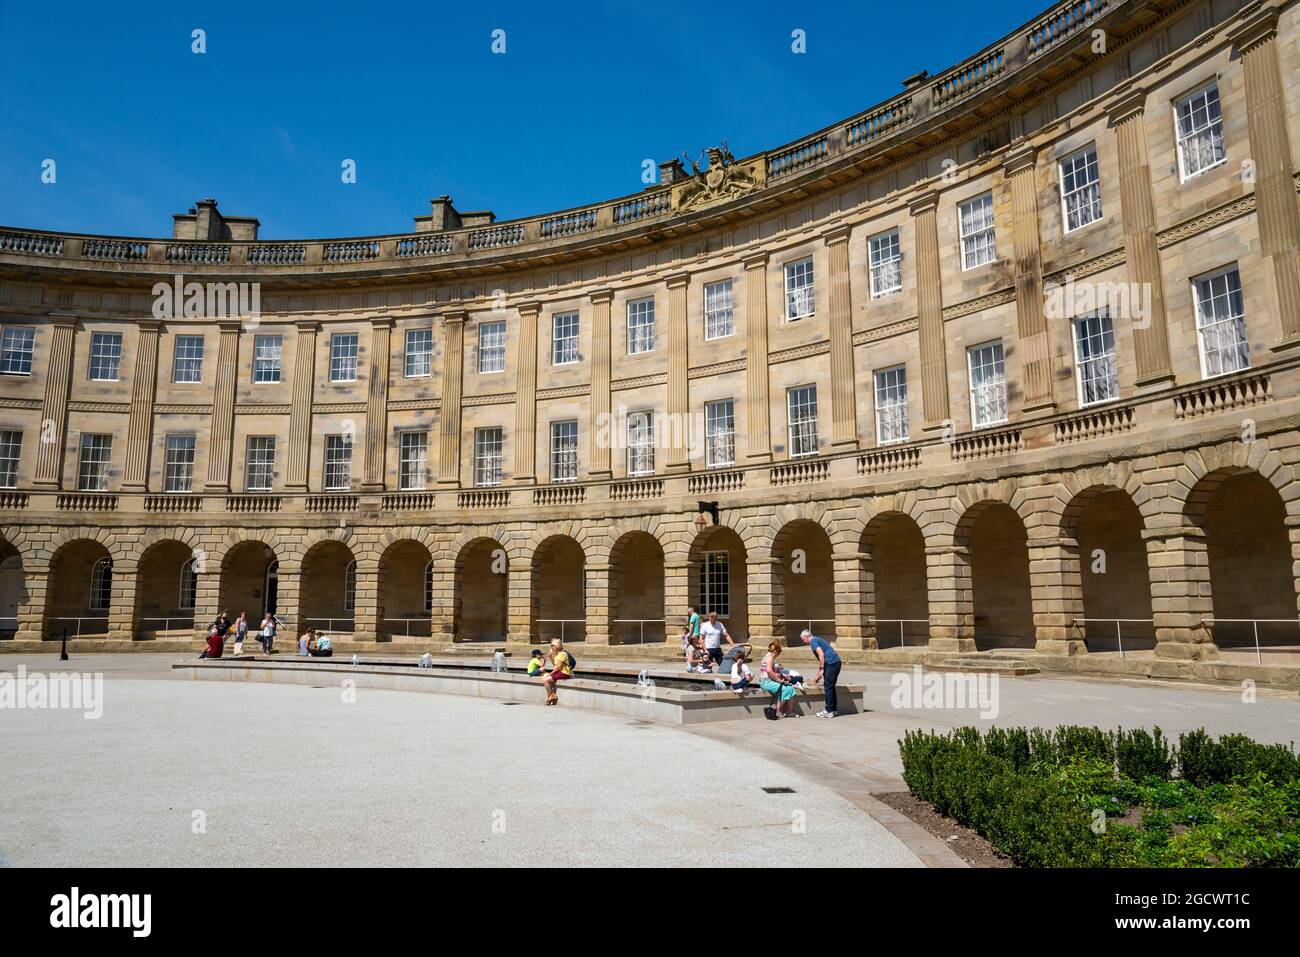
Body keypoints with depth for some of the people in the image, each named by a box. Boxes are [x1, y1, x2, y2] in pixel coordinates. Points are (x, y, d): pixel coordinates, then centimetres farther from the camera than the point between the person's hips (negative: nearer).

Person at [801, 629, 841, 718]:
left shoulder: (813, 641, -2)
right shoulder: (817, 640, 28)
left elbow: (821, 654, -15)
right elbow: (820, 659, 34)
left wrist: (821, 669, -13)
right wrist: (818, 675, 38)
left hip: (831, 663, -10)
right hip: (836, 662, 10)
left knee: (828, 687, -5)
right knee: (830, 687, 15)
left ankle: (829, 711, -2)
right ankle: (832, 709, 20)